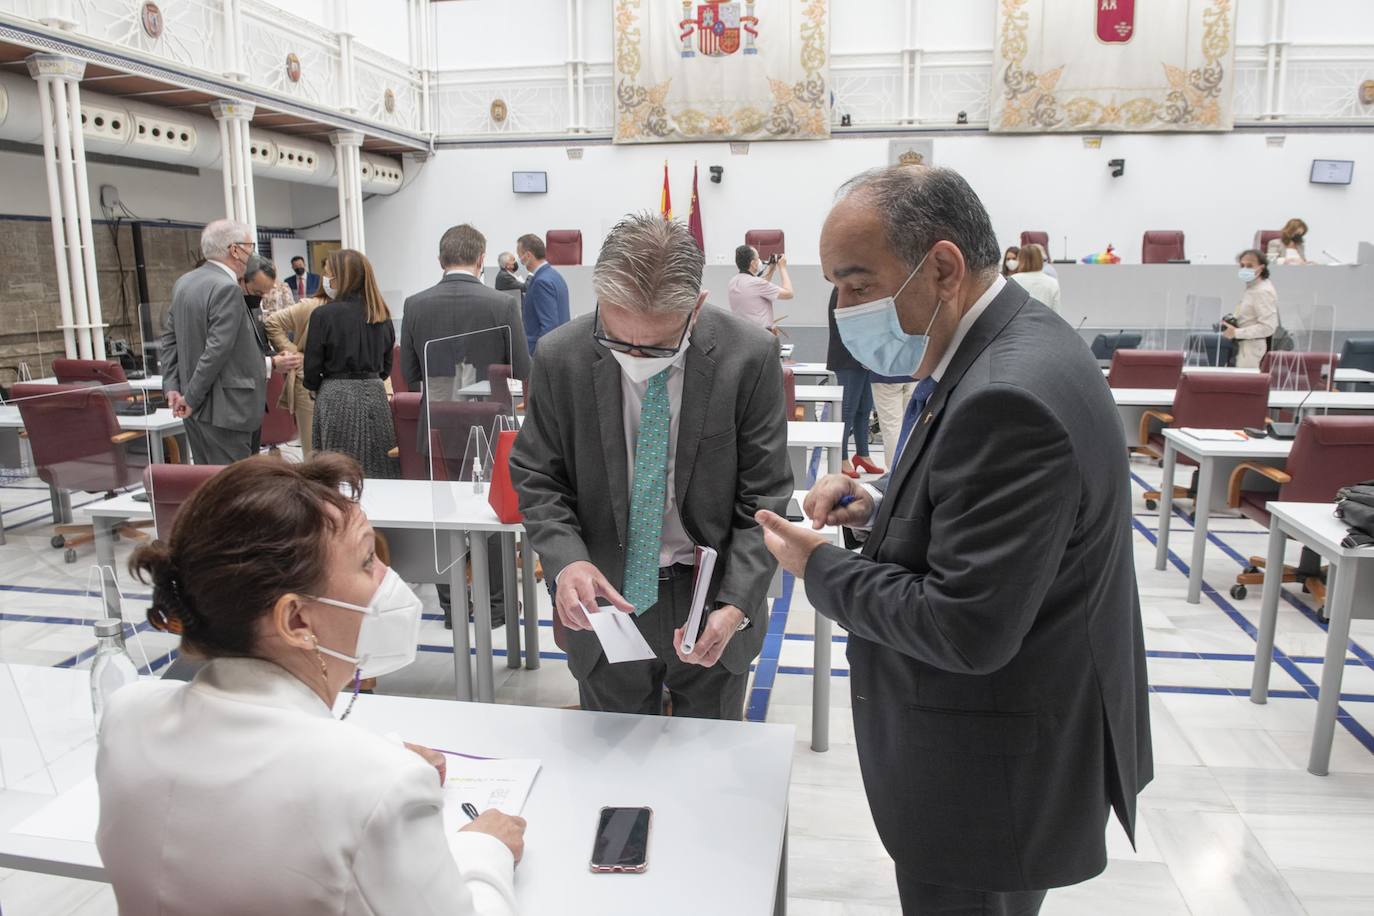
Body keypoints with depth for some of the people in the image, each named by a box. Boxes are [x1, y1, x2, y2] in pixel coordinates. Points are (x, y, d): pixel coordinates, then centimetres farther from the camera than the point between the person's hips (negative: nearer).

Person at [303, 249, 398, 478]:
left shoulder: (323, 314, -9)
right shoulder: (381, 315, 4)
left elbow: (312, 367, -5)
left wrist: (316, 388, 14)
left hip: (337, 397, -4)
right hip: (375, 394, 4)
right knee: (379, 467, 8)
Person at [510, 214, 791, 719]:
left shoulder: (750, 358, -17)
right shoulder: (560, 358, -12)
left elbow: (763, 498, -12)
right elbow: (537, 479, -3)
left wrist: (736, 605, -23)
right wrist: (566, 560, -21)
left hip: (711, 602, 0)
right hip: (606, 599, 1)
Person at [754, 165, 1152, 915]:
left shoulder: (1009, 396, -30)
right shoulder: (1011, 345, 2)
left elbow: (967, 628, -30)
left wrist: (822, 568, -16)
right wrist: (884, 508, -1)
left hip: (995, 780, -9)